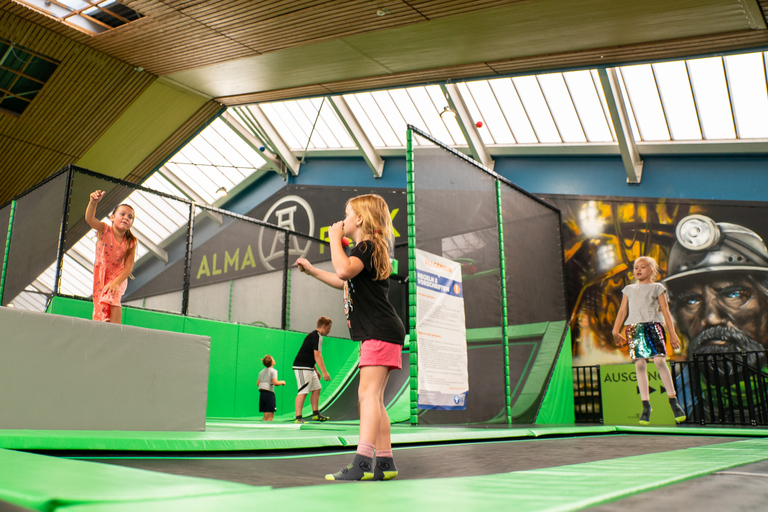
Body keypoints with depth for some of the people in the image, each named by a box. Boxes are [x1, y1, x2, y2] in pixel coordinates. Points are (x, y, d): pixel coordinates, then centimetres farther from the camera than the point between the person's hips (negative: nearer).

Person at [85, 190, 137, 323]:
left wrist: (116, 282, -31)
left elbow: (128, 267, -16)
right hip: (100, 275, 1)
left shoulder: (131, 242, -13)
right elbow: (90, 219, -32)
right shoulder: (105, 230, -12)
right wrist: (93, 202, -51)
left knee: (112, 295, -29)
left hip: (118, 276, -1)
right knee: (101, 310, 2)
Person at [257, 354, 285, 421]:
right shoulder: (273, 371, -3)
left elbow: (258, 383, 16)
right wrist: (282, 382, 3)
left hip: (261, 393, 7)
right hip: (269, 393, -7)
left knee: (266, 415, 9)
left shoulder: (261, 372, 18)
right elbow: (275, 382, -14)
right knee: (271, 415, -6)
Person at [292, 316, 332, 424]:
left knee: (316, 388, 12)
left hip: (308, 368, 11)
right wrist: (324, 372, -23)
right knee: (303, 391, -12)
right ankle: (298, 418, -11)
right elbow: (317, 355, -22)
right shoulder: (317, 336, -14)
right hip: (302, 367, -11)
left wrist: (316, 370, 26)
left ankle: (316, 414, 18)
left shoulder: (314, 335, 18)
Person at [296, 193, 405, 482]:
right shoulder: (369, 250, 23)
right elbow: (344, 282, 38)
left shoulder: (368, 246, -9)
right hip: (377, 334, 10)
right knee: (372, 398, 9)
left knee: (368, 393, -18)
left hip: (381, 331, -10)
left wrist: (335, 237, -15)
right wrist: (311, 270, 39)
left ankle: (362, 463, -24)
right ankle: (385, 463, 12)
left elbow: (343, 270, -30)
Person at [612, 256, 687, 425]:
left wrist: (672, 333, 5)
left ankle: (673, 400, -3)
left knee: (659, 360, -15)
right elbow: (622, 311, 17)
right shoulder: (629, 289, 21)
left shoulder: (657, 287, 13)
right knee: (639, 365, -5)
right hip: (633, 328, 2)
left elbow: (665, 311, 10)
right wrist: (616, 330, 7)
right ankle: (646, 405, -1)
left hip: (653, 326, -2)